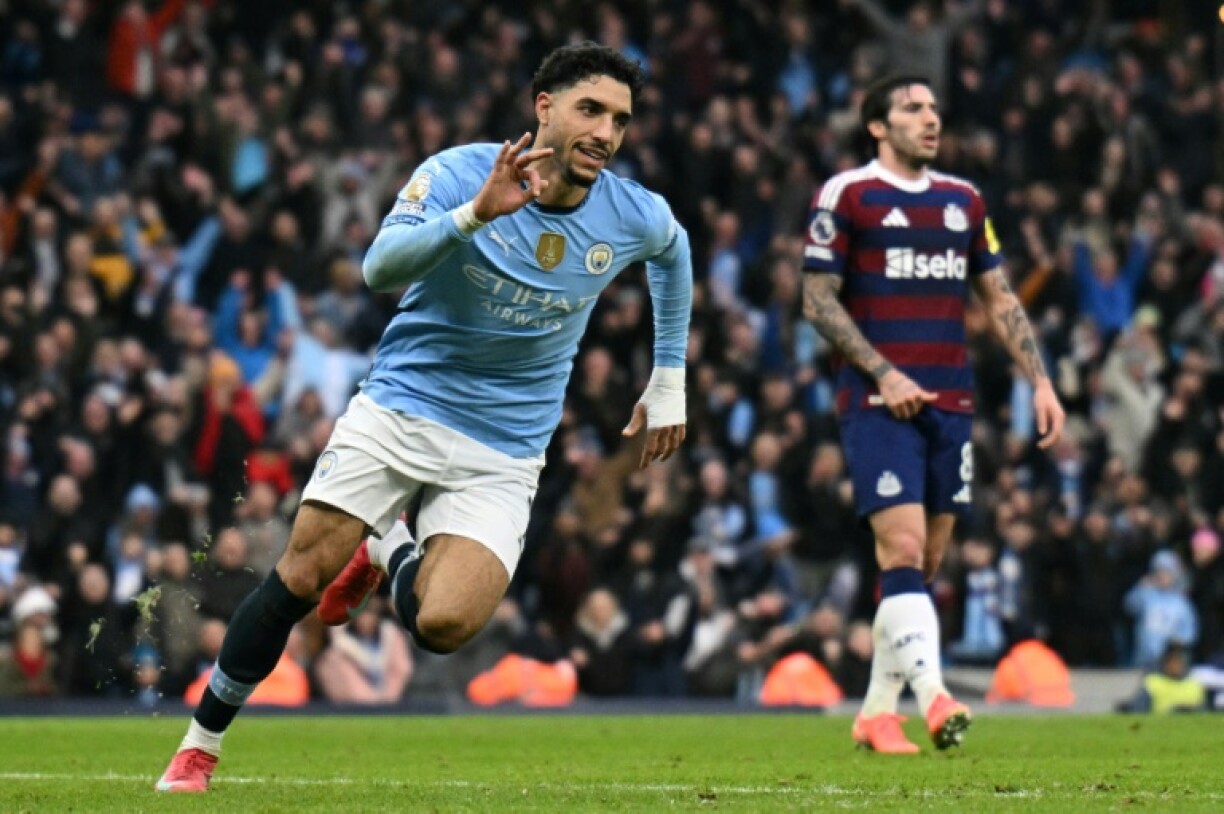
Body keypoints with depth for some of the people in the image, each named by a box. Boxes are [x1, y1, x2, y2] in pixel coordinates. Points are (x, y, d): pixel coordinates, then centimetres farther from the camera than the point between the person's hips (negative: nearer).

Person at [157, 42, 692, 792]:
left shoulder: (637, 217, -6)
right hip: (400, 406, -1)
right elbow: (381, 266, -29)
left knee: (444, 624, -19)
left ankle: (391, 559, 19)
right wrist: (477, 212, -42)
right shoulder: (458, 173, -14)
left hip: (502, 455, 1)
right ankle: (201, 745, 7)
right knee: (301, 574, -12)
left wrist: (669, 381, 20)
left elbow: (674, 252, 20)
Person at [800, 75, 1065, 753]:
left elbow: (999, 300, 19)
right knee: (903, 548, -17)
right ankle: (933, 697, -27)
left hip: (951, 404, 6)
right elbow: (818, 300, -4)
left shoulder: (963, 201, 15)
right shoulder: (845, 195, -1)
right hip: (878, 404, -6)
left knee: (925, 563, 5)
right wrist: (884, 373, -13)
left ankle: (878, 711, 13)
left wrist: (1039, 380, 8)